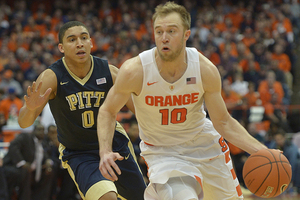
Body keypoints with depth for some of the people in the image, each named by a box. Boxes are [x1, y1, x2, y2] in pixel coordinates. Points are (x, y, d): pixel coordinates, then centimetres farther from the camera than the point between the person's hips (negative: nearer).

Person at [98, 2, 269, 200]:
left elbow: (223, 122, -9)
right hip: (162, 152, -3)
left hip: (204, 142, 4)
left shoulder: (206, 70, -20)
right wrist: (105, 152, -24)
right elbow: (107, 111, -9)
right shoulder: (134, 71, -25)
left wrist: (260, 151, -20)